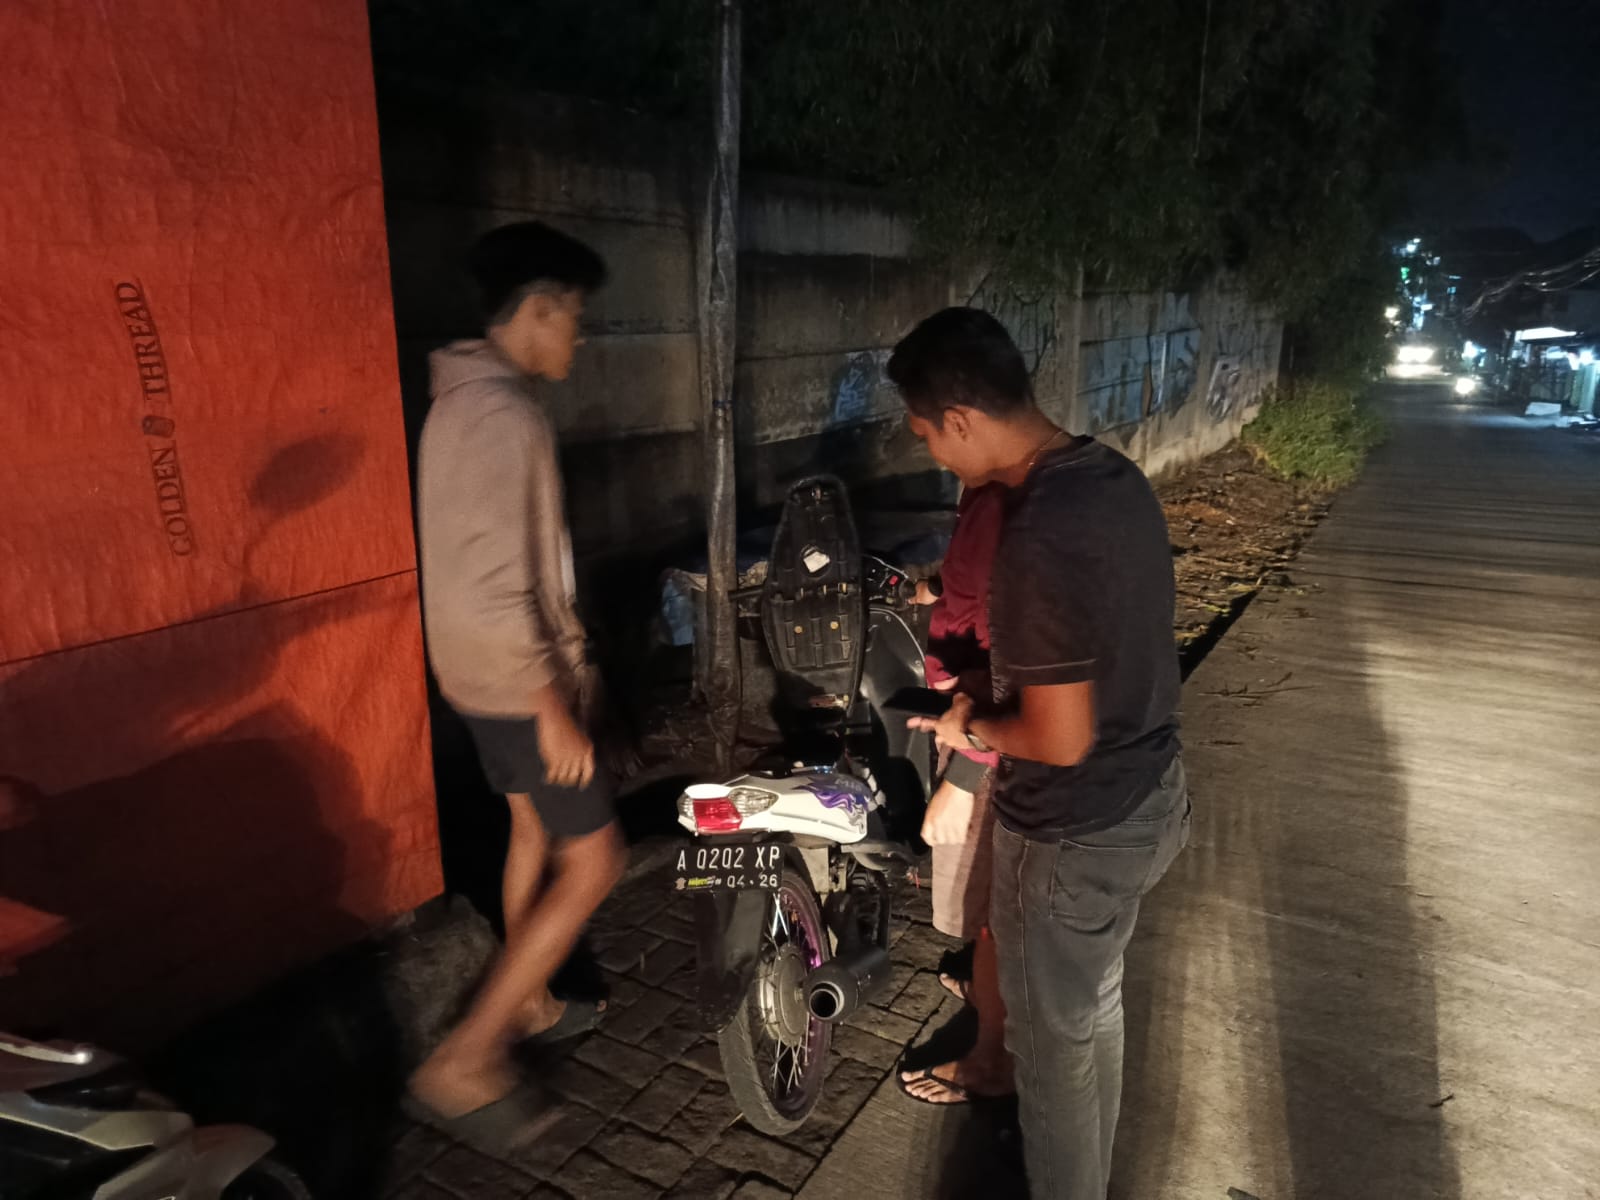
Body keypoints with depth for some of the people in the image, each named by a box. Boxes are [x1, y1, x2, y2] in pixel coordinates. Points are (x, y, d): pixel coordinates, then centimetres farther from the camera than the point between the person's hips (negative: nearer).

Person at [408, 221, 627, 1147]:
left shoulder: (469, 397, 9)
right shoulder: (502, 413, -24)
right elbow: (494, 591, -28)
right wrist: (554, 708, -21)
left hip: (492, 676, 10)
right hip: (519, 681, -10)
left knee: (535, 833, 23)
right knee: (593, 862, -1)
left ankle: (527, 1002, 41)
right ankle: (464, 1063, 6)